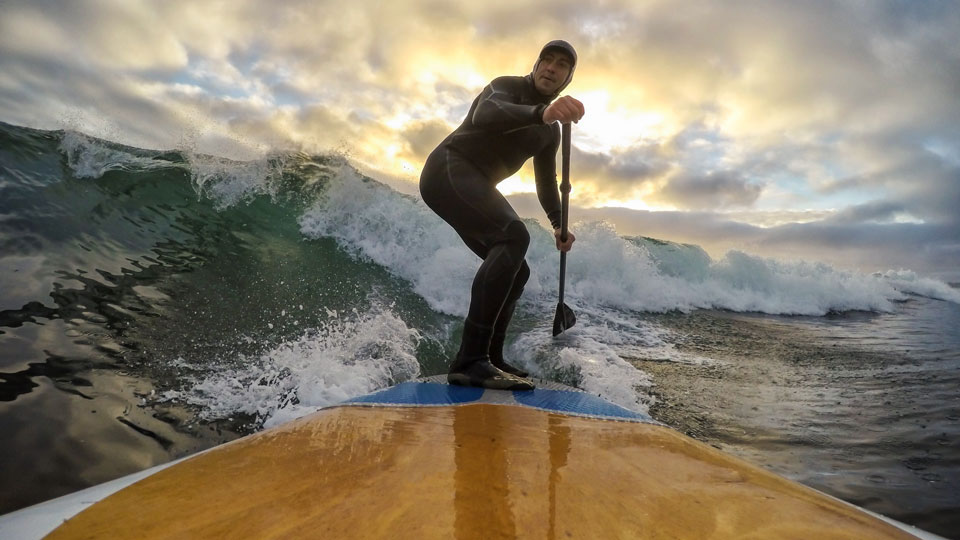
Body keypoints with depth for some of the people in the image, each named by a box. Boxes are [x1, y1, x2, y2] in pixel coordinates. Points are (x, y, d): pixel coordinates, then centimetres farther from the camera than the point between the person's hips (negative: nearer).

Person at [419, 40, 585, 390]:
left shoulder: (551, 131, 19)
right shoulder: (506, 86, -3)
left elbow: (546, 182, 21)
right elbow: (486, 115, -26)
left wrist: (558, 224, 5)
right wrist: (541, 113, -44)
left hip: (474, 187, 9)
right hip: (448, 169, -9)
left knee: (516, 271, 3)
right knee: (515, 237, -30)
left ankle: (489, 359, 7)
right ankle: (470, 360, -34)